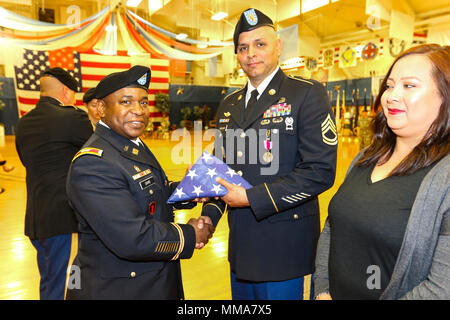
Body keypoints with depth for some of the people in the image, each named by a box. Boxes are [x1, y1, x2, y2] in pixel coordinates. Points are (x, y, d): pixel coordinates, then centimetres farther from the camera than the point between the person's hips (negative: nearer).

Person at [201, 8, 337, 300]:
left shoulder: (308, 94, -9)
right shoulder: (228, 105, 11)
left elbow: (320, 171, -18)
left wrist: (252, 198, -19)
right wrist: (209, 215, -1)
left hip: (283, 248, -6)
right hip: (240, 245, 6)